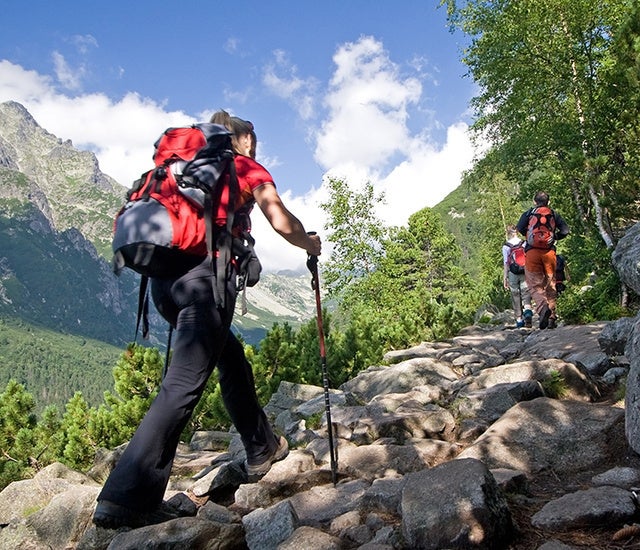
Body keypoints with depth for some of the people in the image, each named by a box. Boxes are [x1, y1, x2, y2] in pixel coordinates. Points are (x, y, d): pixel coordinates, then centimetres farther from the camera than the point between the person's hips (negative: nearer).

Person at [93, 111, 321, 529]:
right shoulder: (250, 169, 12)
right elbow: (283, 224, -1)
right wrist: (309, 243, 19)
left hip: (164, 275, 7)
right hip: (206, 277, -7)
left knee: (232, 357, 22)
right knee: (183, 385, -9)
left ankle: (262, 450, 32)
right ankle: (125, 499, -12)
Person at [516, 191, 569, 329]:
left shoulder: (528, 214, 10)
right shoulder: (554, 214, 14)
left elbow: (520, 228, -6)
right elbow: (565, 230, 3)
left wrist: (529, 235, 13)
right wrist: (554, 237, 20)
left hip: (532, 251, -2)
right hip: (549, 251, 2)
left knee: (535, 284, -2)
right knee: (550, 284, 9)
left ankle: (542, 306, -30)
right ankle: (552, 317, 9)